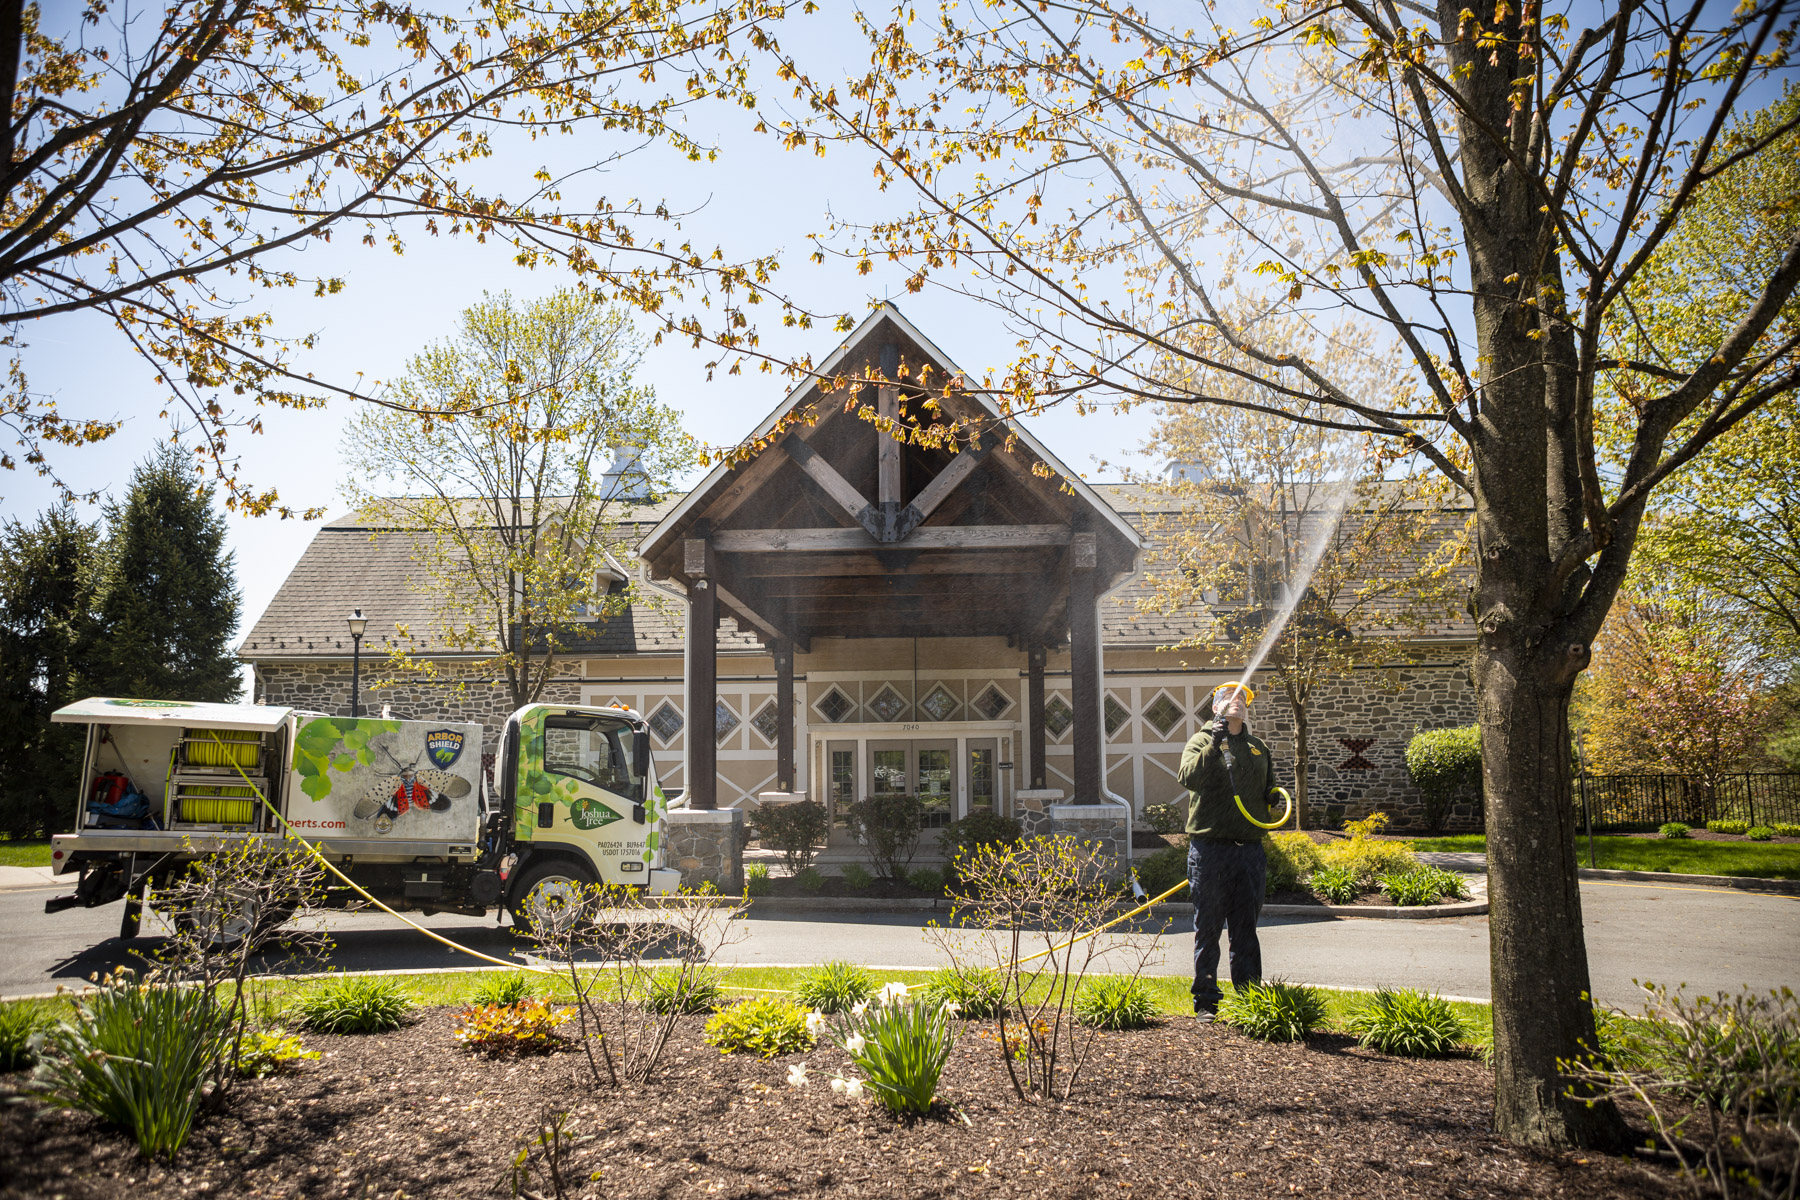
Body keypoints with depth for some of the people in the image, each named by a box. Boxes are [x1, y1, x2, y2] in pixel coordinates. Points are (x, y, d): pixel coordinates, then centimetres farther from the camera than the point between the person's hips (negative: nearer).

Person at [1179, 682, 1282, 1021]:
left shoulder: (1258, 747, 18)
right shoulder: (1201, 741, 2)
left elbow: (1267, 796, 27)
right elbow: (1190, 777, -18)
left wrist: (1274, 796, 5)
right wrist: (1214, 744, -26)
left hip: (1248, 849, 4)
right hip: (1210, 850, -4)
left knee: (1246, 930, 9)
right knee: (1207, 929, 1)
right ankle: (1206, 1001, 9)